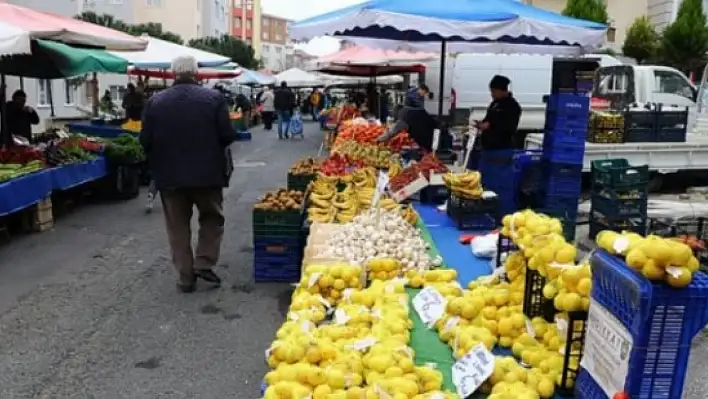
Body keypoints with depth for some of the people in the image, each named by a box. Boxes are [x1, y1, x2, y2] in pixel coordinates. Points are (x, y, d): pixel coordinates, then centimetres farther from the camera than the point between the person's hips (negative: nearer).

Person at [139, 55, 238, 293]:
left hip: (170, 175, 1)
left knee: (178, 227, 11)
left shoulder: (156, 102, -2)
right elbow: (228, 136, -9)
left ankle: (186, 277, 14)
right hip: (207, 173, -1)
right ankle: (204, 263, 9)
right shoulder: (214, 98, -7)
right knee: (212, 218, 19)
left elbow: (145, 141, -1)